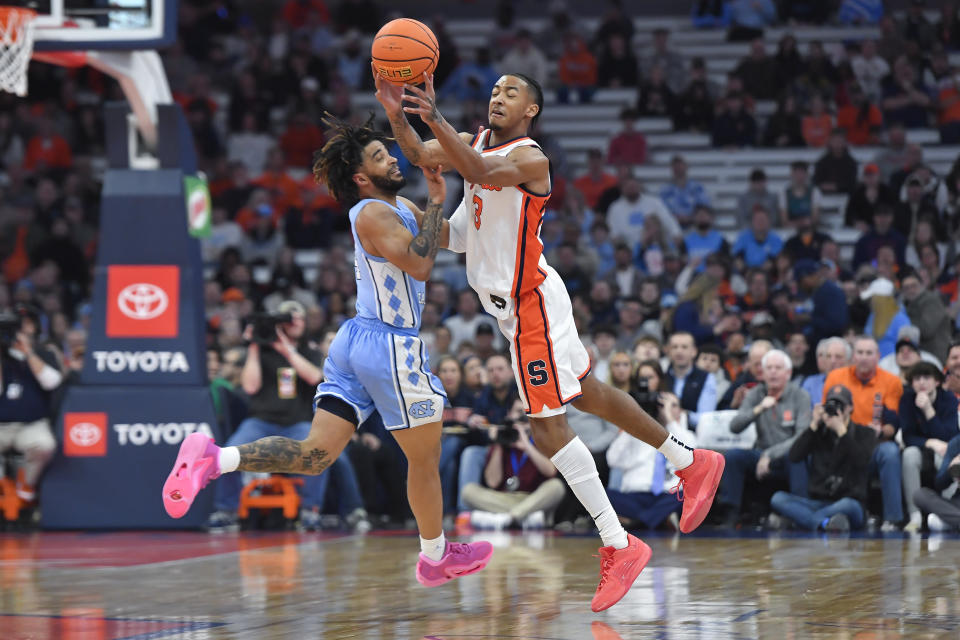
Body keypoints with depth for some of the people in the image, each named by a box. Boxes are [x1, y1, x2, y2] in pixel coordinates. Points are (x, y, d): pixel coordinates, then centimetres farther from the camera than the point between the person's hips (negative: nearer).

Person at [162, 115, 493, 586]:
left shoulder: (398, 207, 15)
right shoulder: (373, 213, -14)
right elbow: (420, 264, -24)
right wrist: (436, 203, -17)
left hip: (356, 340, 9)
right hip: (390, 344, -9)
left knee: (314, 455, 1)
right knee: (425, 458, 10)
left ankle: (214, 459, -15)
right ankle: (435, 558, 26)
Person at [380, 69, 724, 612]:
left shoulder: (531, 159, -18)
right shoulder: (476, 141, 7)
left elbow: (483, 172, -36)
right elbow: (419, 156, -1)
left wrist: (435, 119, -46)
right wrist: (396, 113, -19)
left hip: (532, 304, -10)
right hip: (514, 300, 10)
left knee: (548, 425, -12)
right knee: (586, 393, 20)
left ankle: (619, 546, -10)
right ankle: (692, 463, 34)